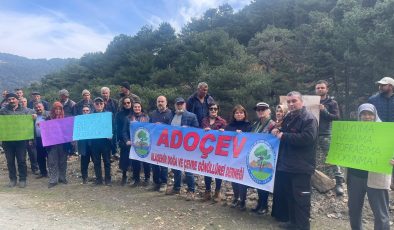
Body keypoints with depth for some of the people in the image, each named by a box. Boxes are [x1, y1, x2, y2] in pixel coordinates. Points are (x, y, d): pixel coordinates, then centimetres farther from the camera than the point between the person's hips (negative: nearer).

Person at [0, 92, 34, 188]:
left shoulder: (25, 111, 6)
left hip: (21, 140, -1)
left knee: (21, 160, 3)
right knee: (10, 161, 10)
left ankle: (22, 179, 14)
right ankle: (12, 179, 22)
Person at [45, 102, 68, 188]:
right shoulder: (49, 119, 4)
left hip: (63, 143, 1)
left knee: (63, 161, 10)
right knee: (52, 162, 0)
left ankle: (62, 178, 22)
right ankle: (53, 180, 5)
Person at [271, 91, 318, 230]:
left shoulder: (309, 118, -12)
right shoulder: (288, 118, 15)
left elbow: (307, 138, -27)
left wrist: (284, 136, -20)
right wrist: (277, 131, 4)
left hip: (301, 167, -9)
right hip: (287, 165, 9)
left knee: (301, 198, -1)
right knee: (289, 196, 17)